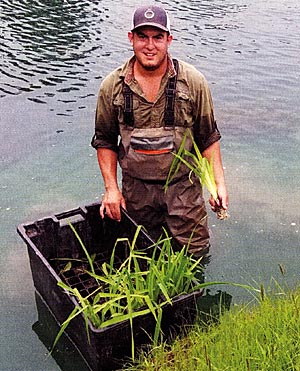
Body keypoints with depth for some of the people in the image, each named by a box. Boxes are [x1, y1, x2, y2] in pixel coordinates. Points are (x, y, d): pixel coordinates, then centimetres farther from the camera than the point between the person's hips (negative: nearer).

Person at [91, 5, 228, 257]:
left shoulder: (193, 82, -7)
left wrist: (219, 183, -6)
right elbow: (105, 141, 4)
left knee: (195, 253, 4)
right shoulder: (112, 86, -4)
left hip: (183, 186, -1)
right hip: (136, 190, 1)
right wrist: (111, 188, -2)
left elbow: (208, 138, 0)